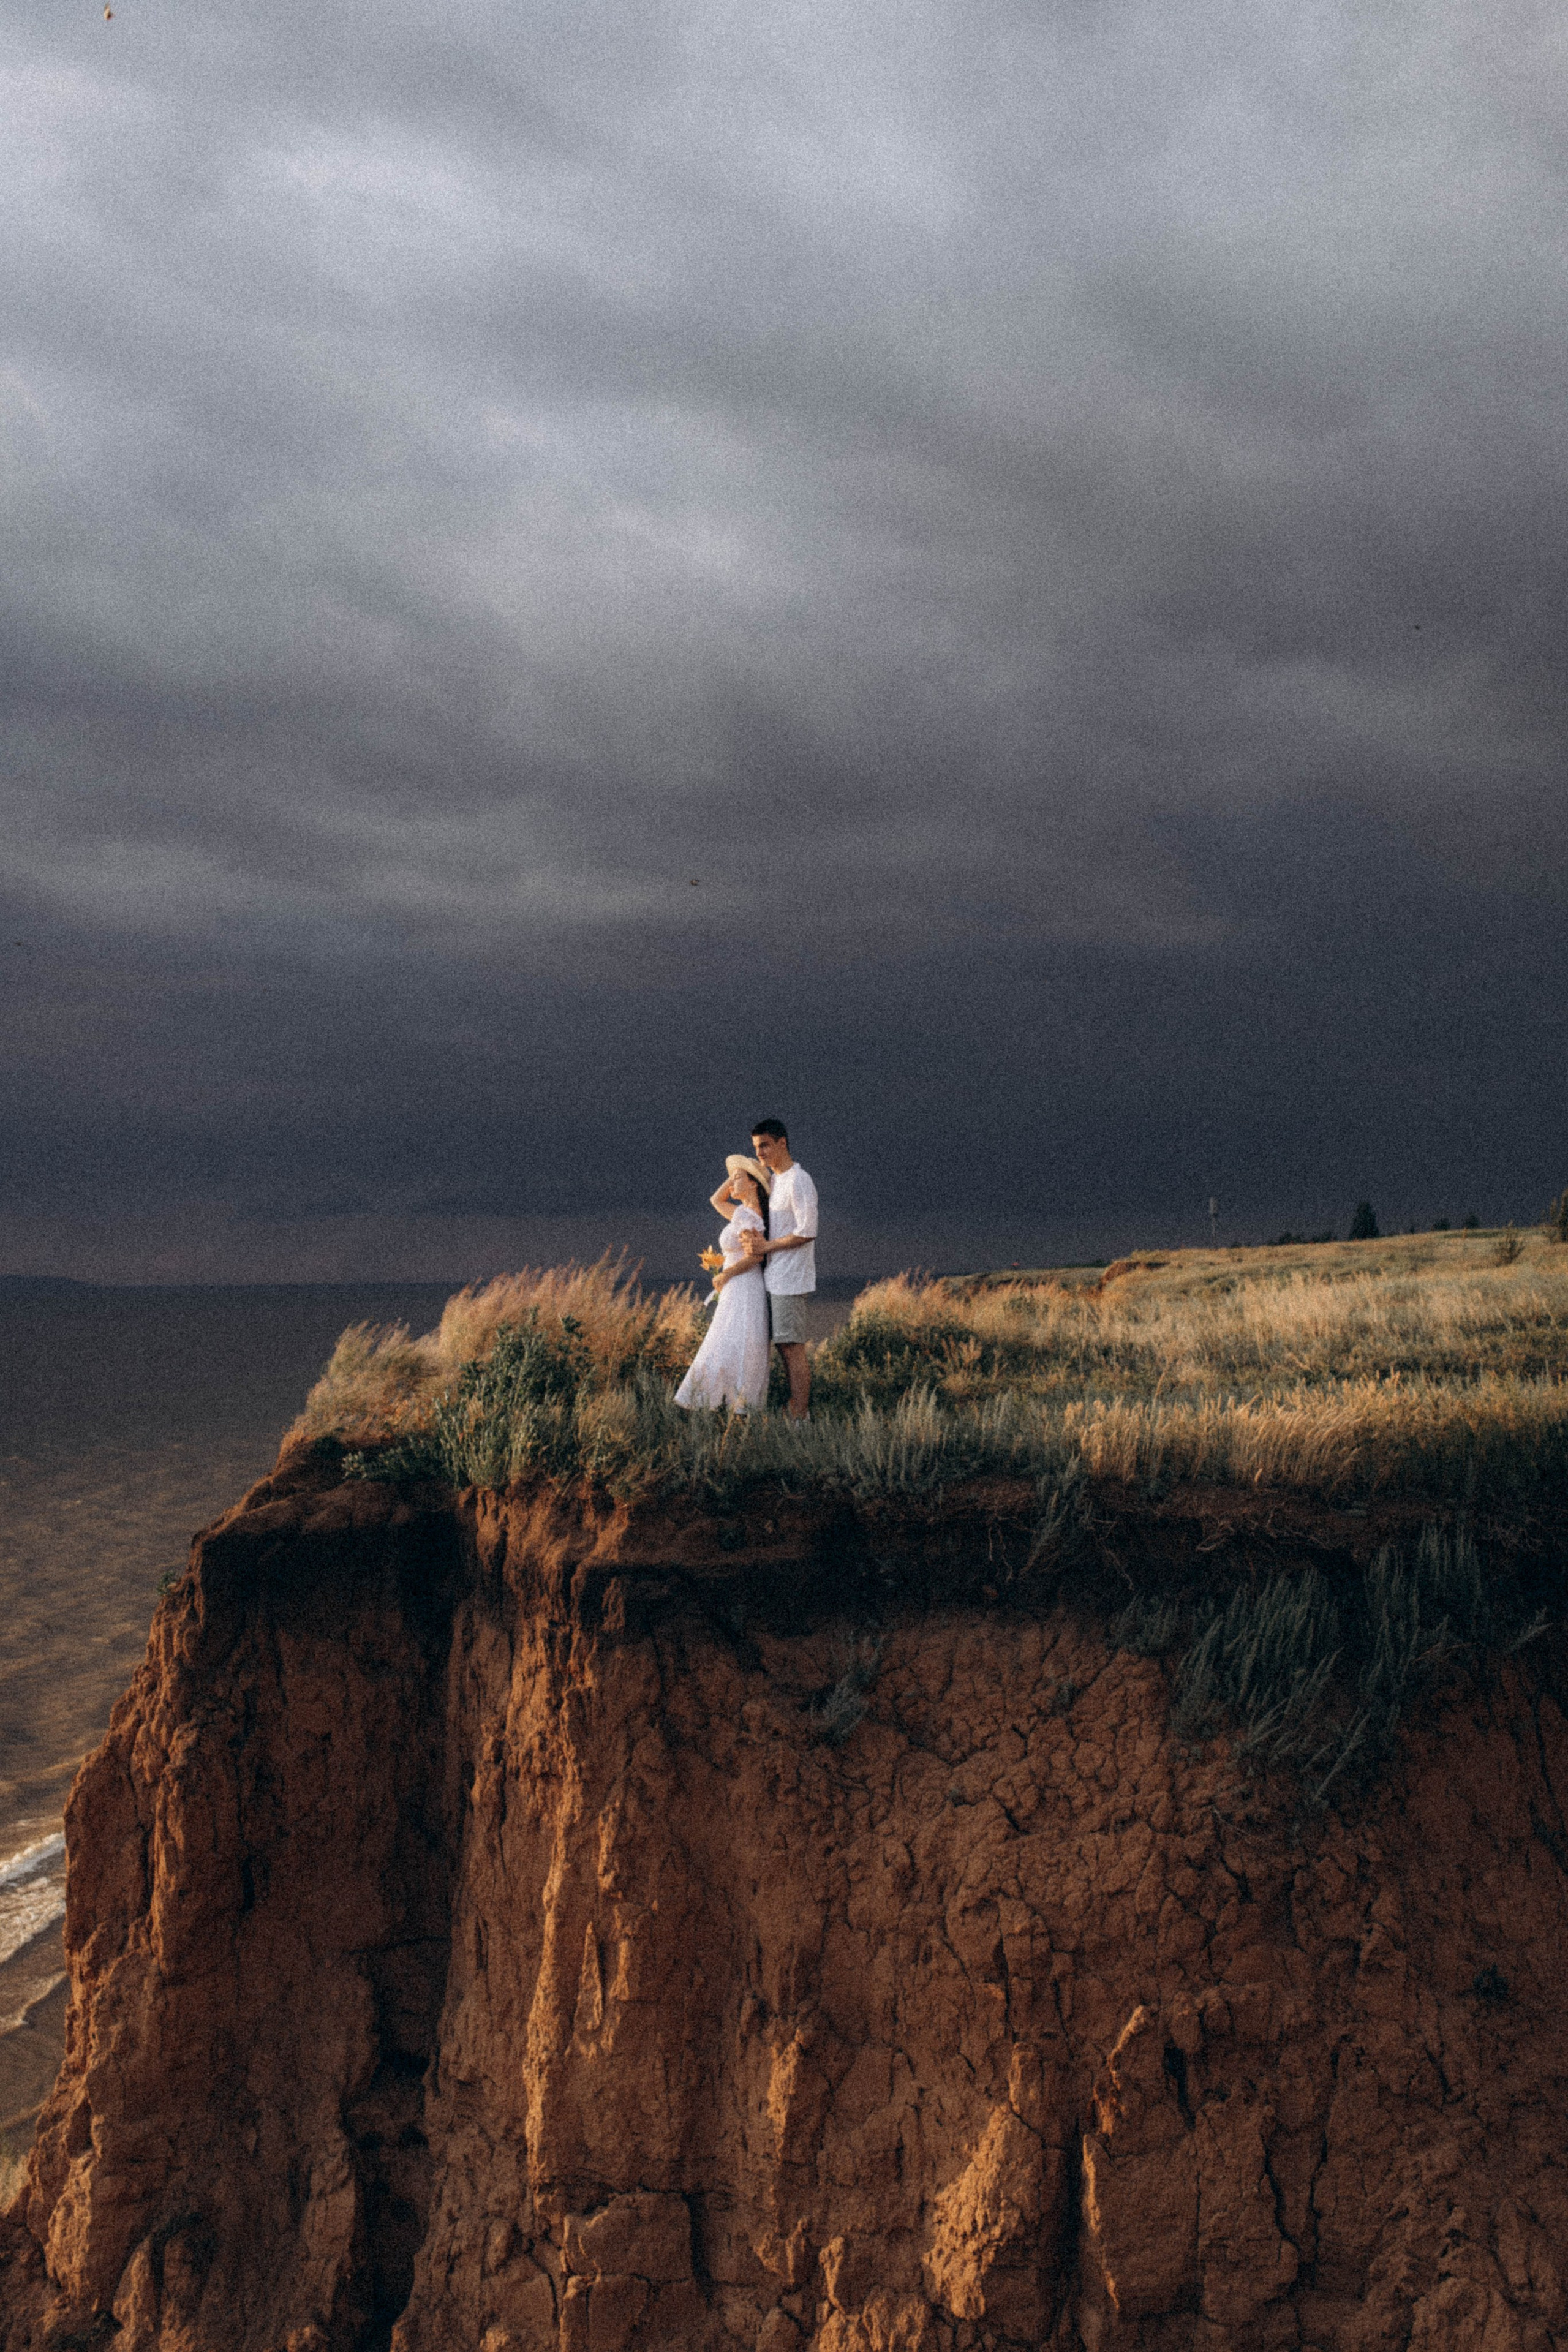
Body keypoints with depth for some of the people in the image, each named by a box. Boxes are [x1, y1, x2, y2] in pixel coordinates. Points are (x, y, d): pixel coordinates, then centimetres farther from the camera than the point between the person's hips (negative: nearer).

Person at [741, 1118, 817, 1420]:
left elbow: (807, 1232, -19)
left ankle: (800, 1416, -5)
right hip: (775, 1276, 9)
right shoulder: (774, 1181, 16)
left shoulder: (799, 1182, -13)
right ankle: (795, 1407, 16)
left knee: (792, 1346, -8)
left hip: (790, 1279, -9)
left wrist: (767, 1247, -13)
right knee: (784, 1345, 11)